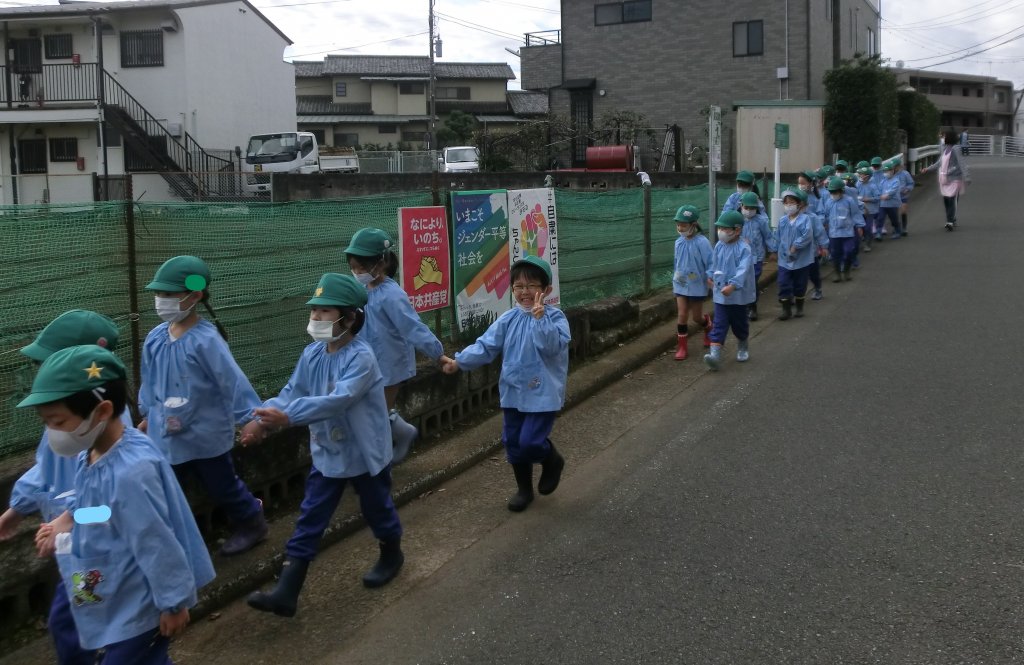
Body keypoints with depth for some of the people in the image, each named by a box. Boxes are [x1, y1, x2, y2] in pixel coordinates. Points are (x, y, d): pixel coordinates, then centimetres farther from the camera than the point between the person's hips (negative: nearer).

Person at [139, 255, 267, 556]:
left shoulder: (206, 339, -21)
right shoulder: (155, 338, -2)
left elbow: (232, 379, -23)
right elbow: (150, 381, 12)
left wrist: (252, 417, -26)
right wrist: (148, 415, 20)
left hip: (205, 434, -5)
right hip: (168, 436, 5)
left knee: (222, 486, 16)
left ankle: (252, 523, 39)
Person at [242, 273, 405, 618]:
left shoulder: (361, 357, -26)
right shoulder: (312, 354, -2)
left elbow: (338, 400, -37)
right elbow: (291, 392, -3)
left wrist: (288, 416, -45)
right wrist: (264, 417, -23)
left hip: (365, 454, -6)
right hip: (327, 454, 6)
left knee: (377, 509, 18)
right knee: (309, 520, 3)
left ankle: (392, 555, 47)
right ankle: (286, 591, 3)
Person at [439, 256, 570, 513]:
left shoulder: (554, 317, -12)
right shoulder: (508, 319, 1)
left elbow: (553, 346, -28)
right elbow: (486, 346, -1)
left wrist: (540, 318, -36)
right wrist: (460, 361, -11)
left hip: (543, 394, -5)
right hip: (514, 392, 5)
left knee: (530, 442, -11)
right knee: (512, 442, 12)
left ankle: (552, 461, 24)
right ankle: (524, 489, 32)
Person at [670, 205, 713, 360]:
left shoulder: (702, 242, -19)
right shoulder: (679, 242, -1)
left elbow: (710, 263, -15)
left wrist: (710, 278, -13)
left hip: (697, 286, -4)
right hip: (681, 285, 4)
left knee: (697, 317, 10)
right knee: (682, 315, 1)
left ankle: (708, 328, 43)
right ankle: (682, 347, 8)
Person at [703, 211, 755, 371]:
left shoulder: (744, 249, -17)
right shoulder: (719, 246, 2)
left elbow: (743, 270, -28)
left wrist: (732, 285, -39)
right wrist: (710, 276, 27)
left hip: (738, 294, -4)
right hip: (720, 294, 4)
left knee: (739, 323, 14)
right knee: (719, 324, -5)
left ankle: (742, 347, 39)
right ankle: (715, 354, -14)